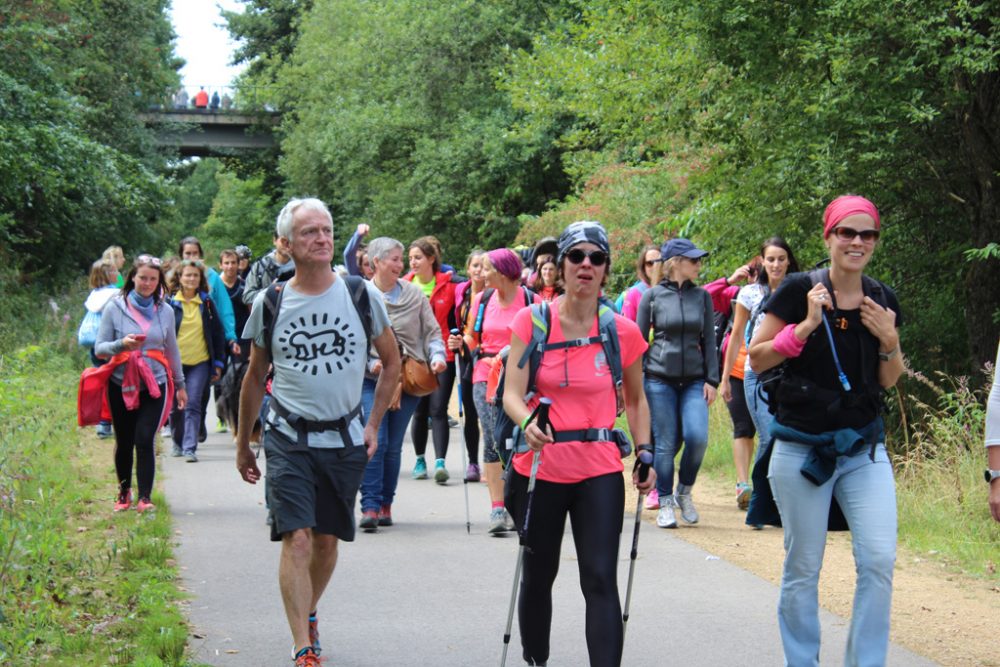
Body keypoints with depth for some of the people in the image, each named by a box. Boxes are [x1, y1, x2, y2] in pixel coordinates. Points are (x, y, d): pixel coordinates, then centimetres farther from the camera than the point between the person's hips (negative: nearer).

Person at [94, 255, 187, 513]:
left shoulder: (165, 311, 6)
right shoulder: (115, 307, -1)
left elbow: (172, 350, 17)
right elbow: (99, 348, -2)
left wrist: (180, 384, 20)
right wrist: (121, 344, -22)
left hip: (154, 385, 0)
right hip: (121, 385, 0)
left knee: (145, 439, -12)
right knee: (124, 441, 9)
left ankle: (145, 497, -9)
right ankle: (124, 491, 28)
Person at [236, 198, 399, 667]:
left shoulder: (361, 295, -2)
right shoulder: (269, 304, -2)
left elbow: (391, 361, 11)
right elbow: (255, 377, 11)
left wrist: (373, 424, 4)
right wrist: (243, 444, 15)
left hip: (345, 439, 2)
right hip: (288, 439, -1)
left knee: (327, 541, 12)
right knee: (297, 540, -13)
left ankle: (308, 614, 38)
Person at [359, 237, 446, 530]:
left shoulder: (414, 294, 5)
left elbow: (431, 331, 8)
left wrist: (437, 356, -9)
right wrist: (371, 363, -16)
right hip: (372, 380, -3)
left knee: (393, 445, 8)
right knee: (376, 441, -12)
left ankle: (385, 505, 17)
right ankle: (370, 506, -10)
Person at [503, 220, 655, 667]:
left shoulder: (623, 332, -3)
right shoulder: (531, 321, -6)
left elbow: (636, 400, 12)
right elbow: (512, 394, -11)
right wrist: (527, 422, -32)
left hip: (600, 472, 0)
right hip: (539, 469, 1)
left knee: (600, 580, -10)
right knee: (539, 576, 14)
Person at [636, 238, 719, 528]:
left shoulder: (702, 296, 9)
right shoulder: (652, 296, 2)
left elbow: (709, 340, 11)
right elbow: (639, 339, 5)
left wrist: (711, 380, 5)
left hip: (694, 380, 2)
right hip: (660, 379, -2)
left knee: (697, 437, -14)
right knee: (665, 443, -1)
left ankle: (684, 492, 11)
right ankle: (665, 504, 12)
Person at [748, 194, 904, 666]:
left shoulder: (881, 301, 5)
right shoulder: (799, 290, -7)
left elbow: (888, 381, 13)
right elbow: (756, 360, -7)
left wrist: (888, 340, -6)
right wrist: (806, 326, -18)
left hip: (863, 446, 3)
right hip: (801, 447, -3)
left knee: (879, 559, -9)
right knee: (803, 568, 4)